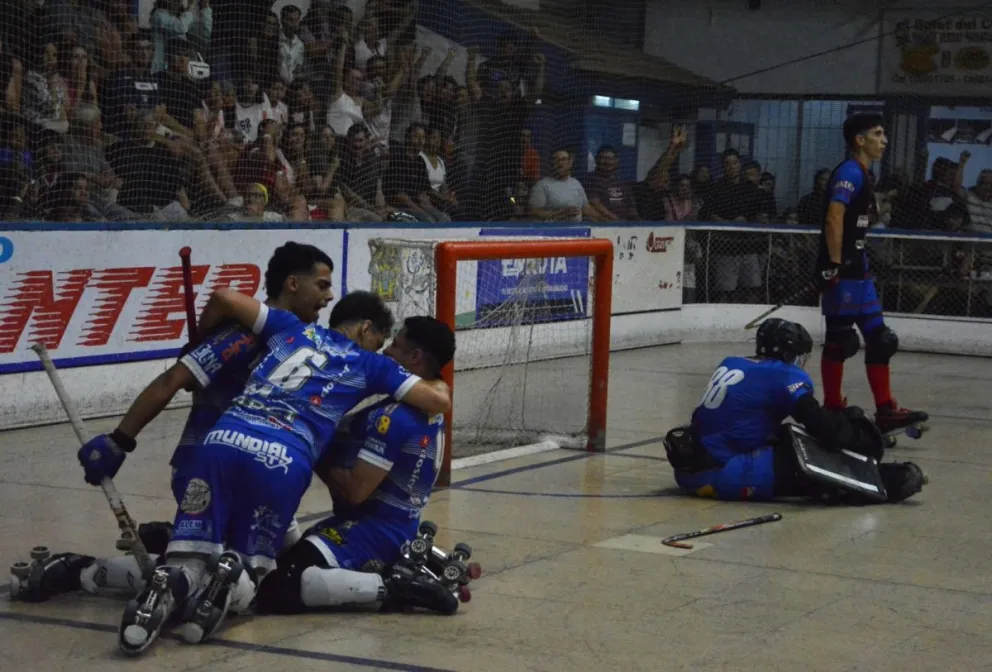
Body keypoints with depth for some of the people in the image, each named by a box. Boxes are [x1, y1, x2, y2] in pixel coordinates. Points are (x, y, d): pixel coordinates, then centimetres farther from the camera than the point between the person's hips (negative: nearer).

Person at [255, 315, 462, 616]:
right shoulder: (430, 411, 9)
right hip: (399, 529, 10)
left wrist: (319, 458, -6)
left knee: (276, 589, -22)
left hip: (372, 529, -10)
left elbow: (355, 490, -21)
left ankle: (391, 588, -19)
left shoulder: (394, 416, -20)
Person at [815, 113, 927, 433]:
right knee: (839, 339, -2)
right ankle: (831, 408, 7)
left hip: (858, 270, 10)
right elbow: (834, 219, -24)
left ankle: (885, 410, 10)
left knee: (879, 339, 8)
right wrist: (834, 265, -25)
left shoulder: (864, 176, 18)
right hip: (841, 271, -10)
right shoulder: (850, 172, -14)